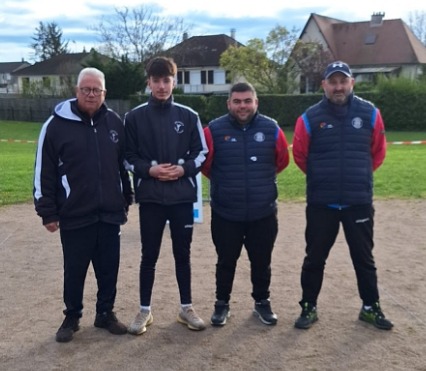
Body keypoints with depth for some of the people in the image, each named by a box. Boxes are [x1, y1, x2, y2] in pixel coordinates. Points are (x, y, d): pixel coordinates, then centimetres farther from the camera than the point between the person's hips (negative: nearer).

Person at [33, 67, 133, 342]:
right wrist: (48, 212, -5)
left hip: (110, 214, 3)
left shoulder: (115, 123, 5)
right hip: (74, 216, -3)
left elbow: (125, 164, 13)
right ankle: (72, 318, 28)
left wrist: (126, 200, 14)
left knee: (109, 269, 11)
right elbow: (44, 172, -4)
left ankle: (106, 313, 29)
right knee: (75, 271, 10)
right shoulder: (57, 124, -6)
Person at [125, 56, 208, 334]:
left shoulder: (189, 116, 3)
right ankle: (145, 311, 22)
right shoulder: (134, 117, -1)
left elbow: (202, 153, 7)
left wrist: (184, 168, -11)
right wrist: (148, 169, -14)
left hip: (182, 196, 1)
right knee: (149, 255, 7)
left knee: (183, 253, 11)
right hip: (150, 197, -1)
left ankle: (187, 308, 25)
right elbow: (128, 157, 2)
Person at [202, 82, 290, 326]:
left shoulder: (271, 128, -3)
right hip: (225, 213, -1)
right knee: (226, 262, 13)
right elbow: (204, 163, 4)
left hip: (264, 212, 1)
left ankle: (262, 302, 33)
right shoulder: (215, 130, -8)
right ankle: (222, 304, 30)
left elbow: (282, 160, 10)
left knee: (261, 262, 14)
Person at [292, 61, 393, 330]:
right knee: (315, 258, 10)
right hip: (321, 203, -1)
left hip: (360, 201, 1)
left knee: (364, 257, 14)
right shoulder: (310, 118, -6)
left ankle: (371, 307, 31)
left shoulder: (370, 113, -2)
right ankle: (309, 308, 25)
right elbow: (300, 156, 5)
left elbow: (378, 152, 11)